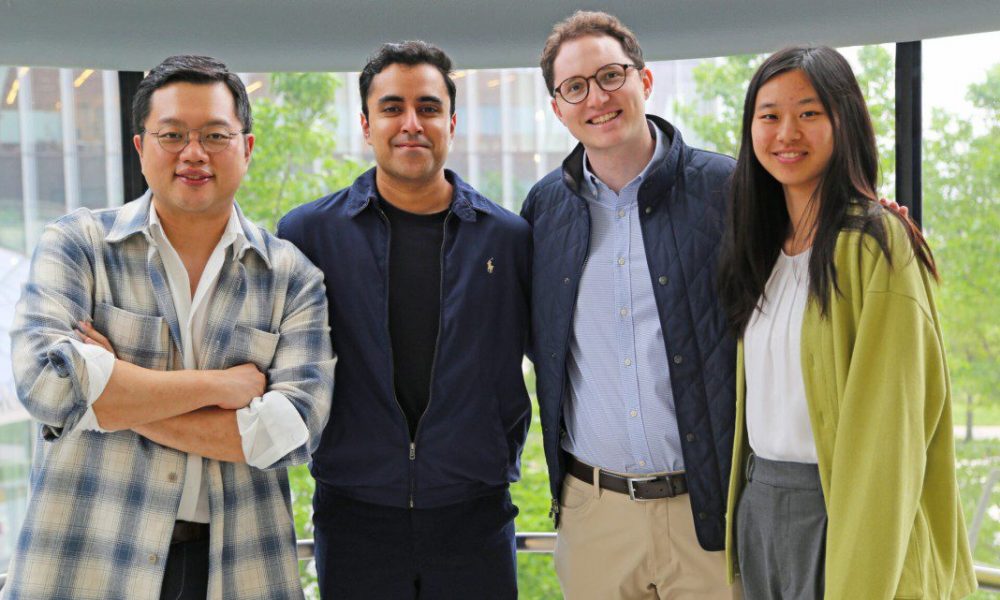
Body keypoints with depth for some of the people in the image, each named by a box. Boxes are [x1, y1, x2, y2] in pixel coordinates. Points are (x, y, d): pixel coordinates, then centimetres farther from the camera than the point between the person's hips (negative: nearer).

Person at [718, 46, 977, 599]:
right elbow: (752, 392, 11)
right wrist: (739, 506, 5)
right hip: (758, 506, 7)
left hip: (839, 509, -6)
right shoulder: (763, 244, 9)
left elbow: (888, 428, -17)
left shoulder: (876, 244, -13)